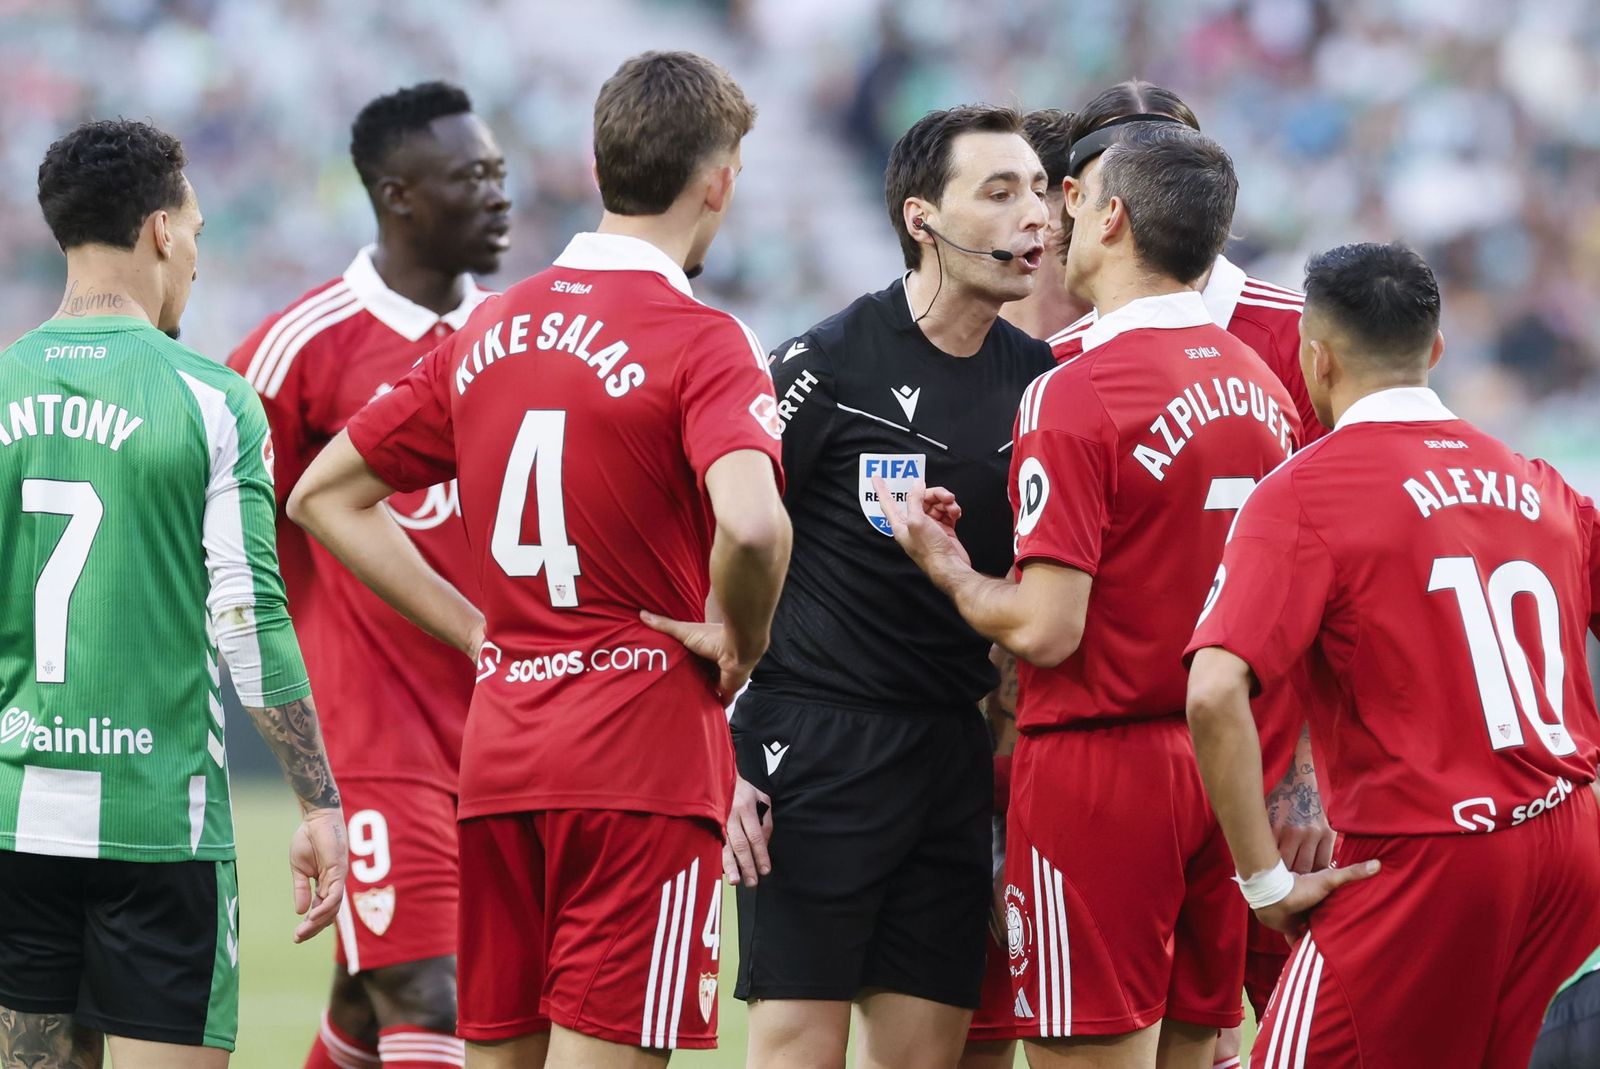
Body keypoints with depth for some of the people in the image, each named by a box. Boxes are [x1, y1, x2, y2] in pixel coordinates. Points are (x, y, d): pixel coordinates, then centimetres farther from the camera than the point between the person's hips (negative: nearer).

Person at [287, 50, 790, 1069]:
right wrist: (738, 641, -8)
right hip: (644, 754, -6)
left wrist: (472, 626, 14)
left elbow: (325, 494, 18)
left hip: (498, 748, 6)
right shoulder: (702, 342, -10)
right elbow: (752, 525, -28)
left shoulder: (490, 330, 11)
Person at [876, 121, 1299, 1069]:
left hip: (1099, 768, -7)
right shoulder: (1262, 391, 8)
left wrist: (944, 565, -2)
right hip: (1223, 771, 7)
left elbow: (1045, 628, -18)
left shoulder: (1074, 396, -15)